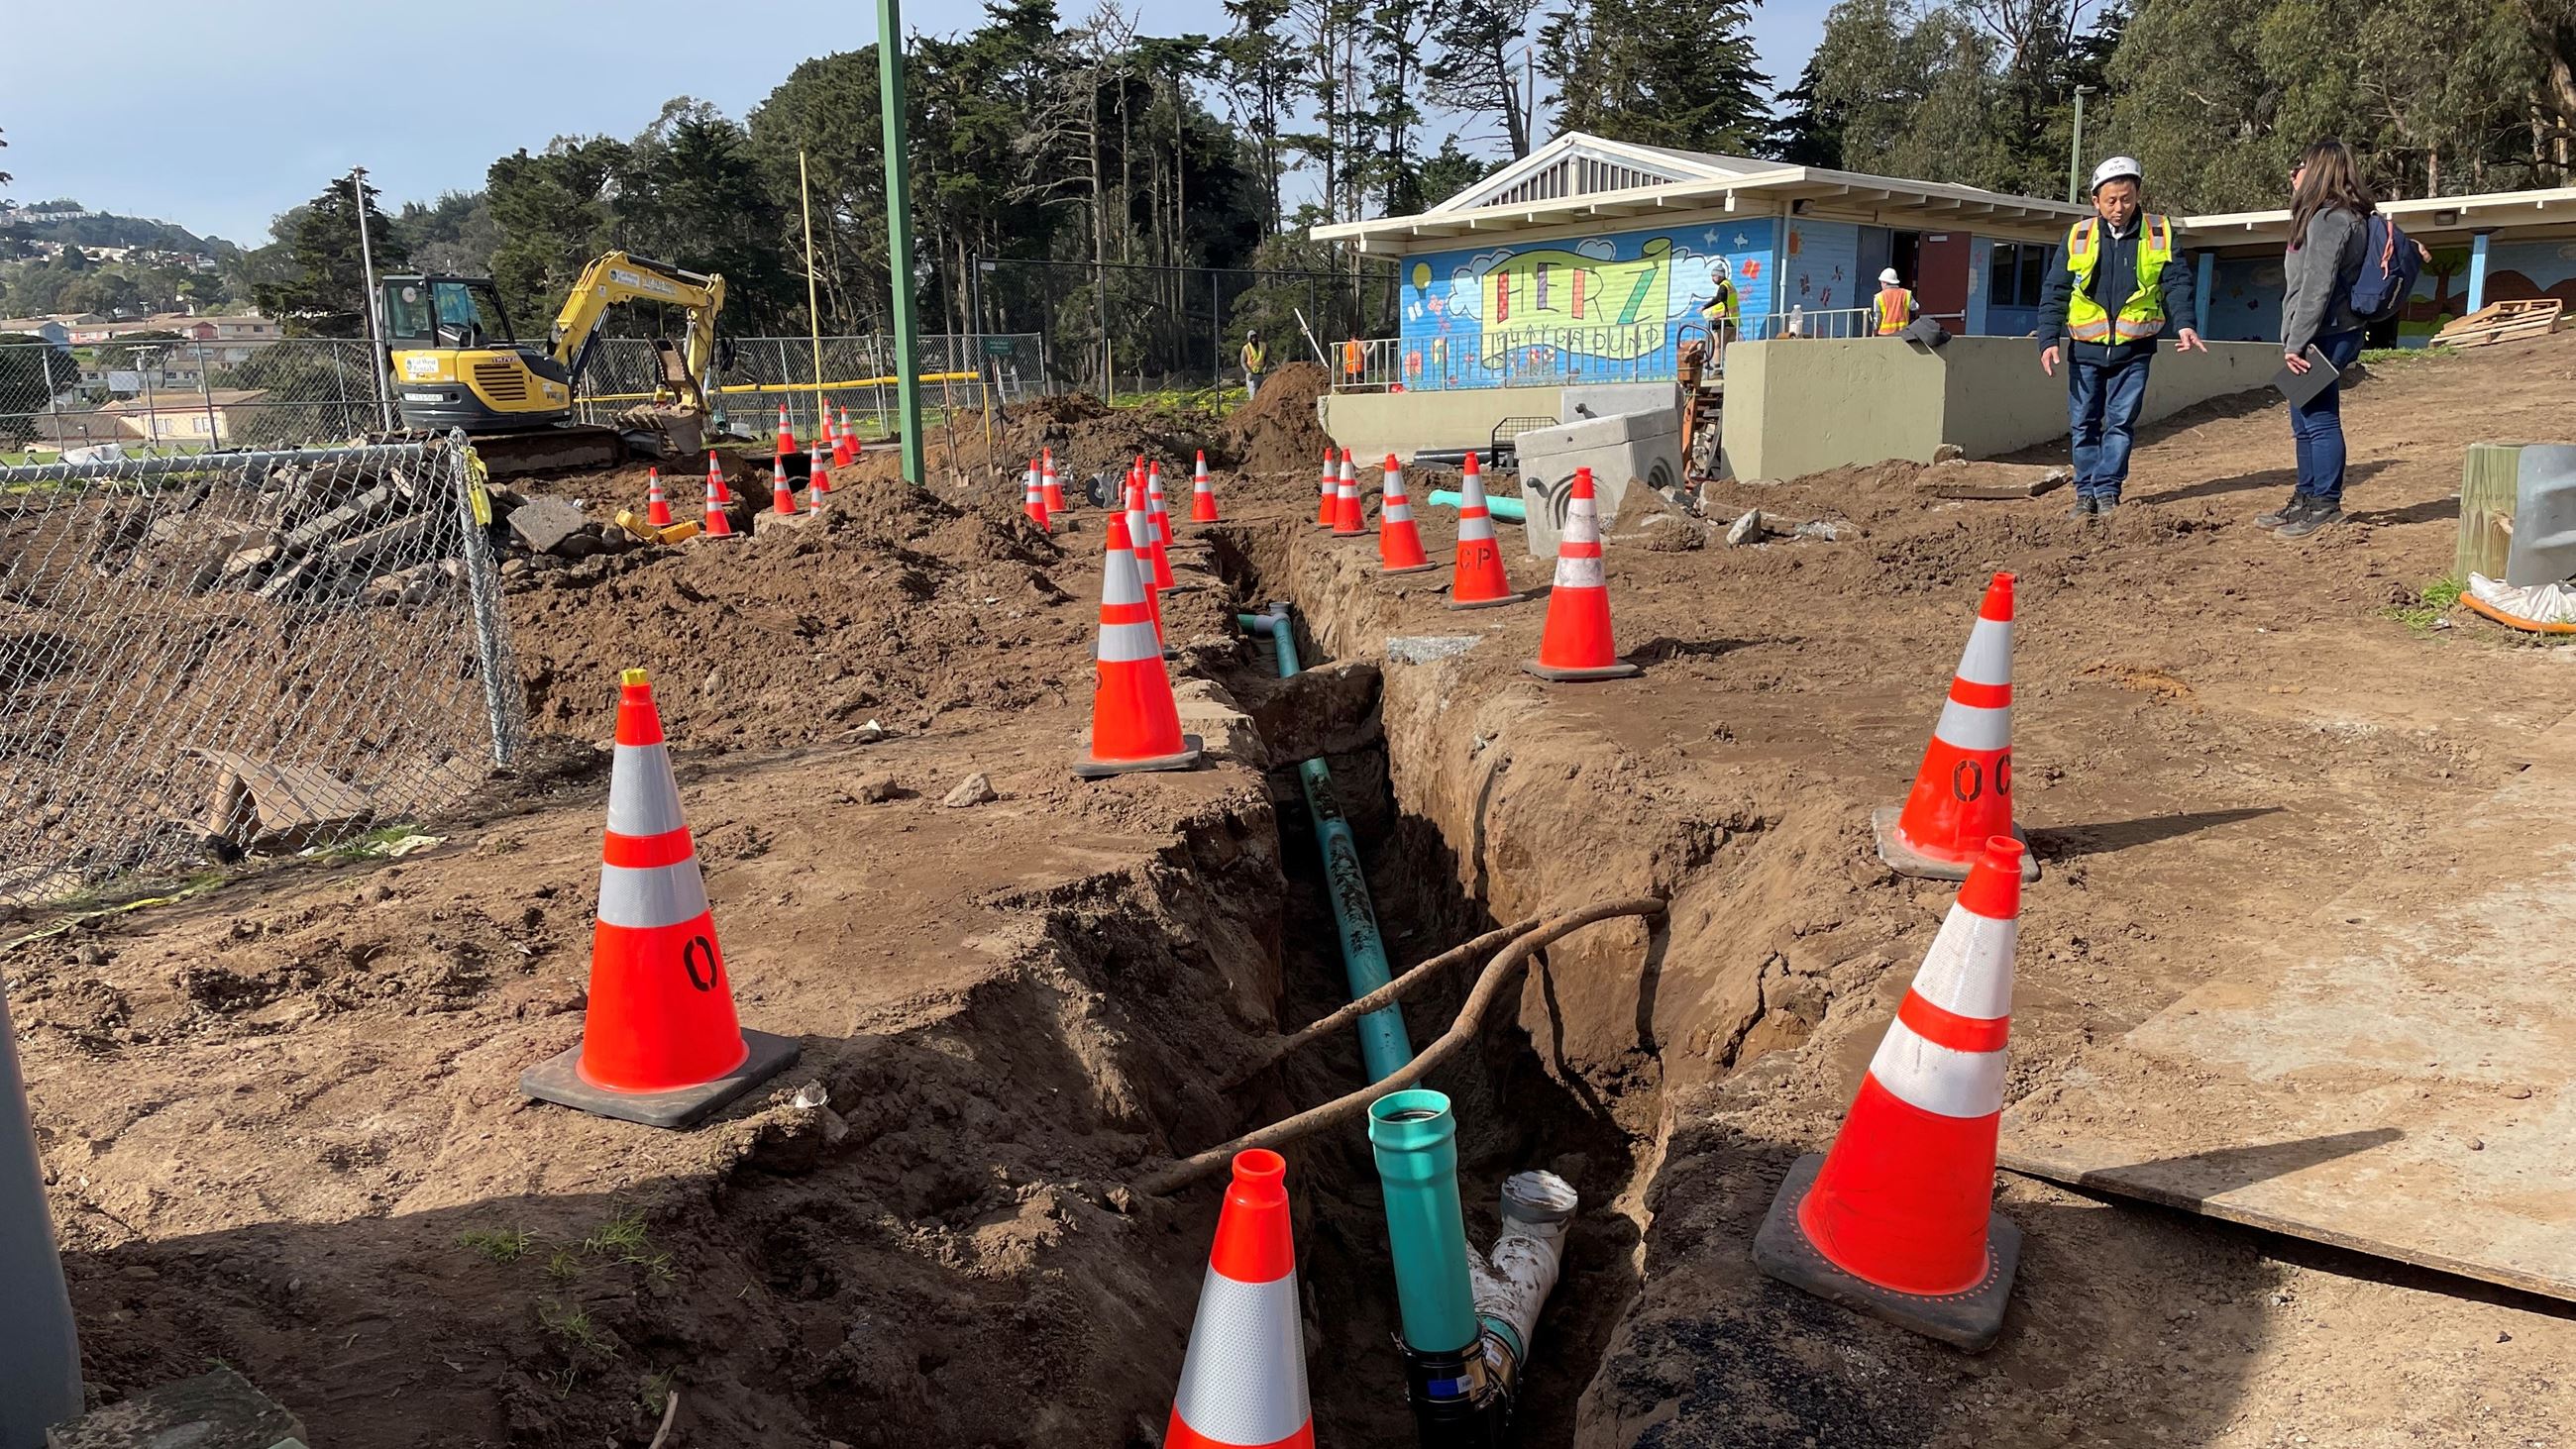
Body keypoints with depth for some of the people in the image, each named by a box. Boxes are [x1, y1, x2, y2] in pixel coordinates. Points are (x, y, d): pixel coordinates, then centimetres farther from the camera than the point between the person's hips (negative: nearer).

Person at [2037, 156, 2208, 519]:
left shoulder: (2160, 233, 1)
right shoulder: (2078, 237, 0)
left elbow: (2177, 282, -3)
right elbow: (2054, 292, 0)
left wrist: (2184, 323, -20)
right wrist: (2049, 339, -10)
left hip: (2134, 349, -1)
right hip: (2086, 349, 1)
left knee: (2121, 422, 1)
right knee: (2084, 423, 5)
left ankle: (2107, 491, 7)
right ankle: (2086, 492, 13)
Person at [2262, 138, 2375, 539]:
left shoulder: (2329, 219, -14)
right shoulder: (2334, 217, 20)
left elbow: (2317, 287, -20)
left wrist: (2296, 342, -21)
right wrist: (2294, 340, 20)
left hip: (2322, 337, -11)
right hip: (2318, 337, 11)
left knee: (2320, 420, -6)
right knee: (2305, 422, 16)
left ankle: (2325, 505, -1)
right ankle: (2306, 500, 25)